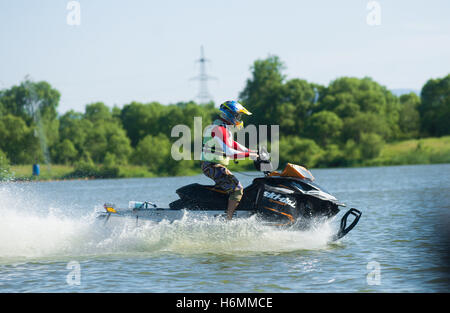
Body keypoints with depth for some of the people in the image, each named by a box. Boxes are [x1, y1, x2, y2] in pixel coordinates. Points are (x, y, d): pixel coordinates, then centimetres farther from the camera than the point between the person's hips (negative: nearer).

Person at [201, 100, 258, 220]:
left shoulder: (224, 127, 16)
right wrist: (248, 154, -19)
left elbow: (232, 144, 25)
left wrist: (252, 151, 19)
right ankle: (228, 219, -25)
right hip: (214, 166, -11)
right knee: (237, 189, -17)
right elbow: (229, 152, -25)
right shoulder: (220, 129, -18)